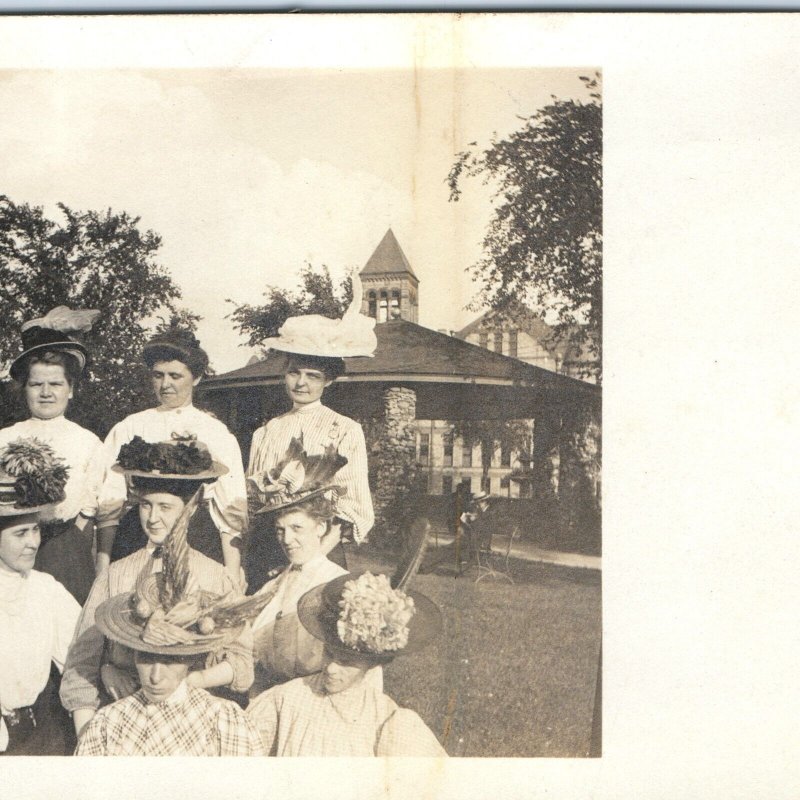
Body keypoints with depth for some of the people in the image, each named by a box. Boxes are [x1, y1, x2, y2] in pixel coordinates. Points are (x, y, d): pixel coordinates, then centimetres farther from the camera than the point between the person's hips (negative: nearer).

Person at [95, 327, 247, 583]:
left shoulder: (216, 433, 9)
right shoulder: (127, 430, 12)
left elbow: (231, 512, 4)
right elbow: (109, 503, 6)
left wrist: (232, 580, -3)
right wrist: (103, 569, -3)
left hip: (199, 543, 0)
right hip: (135, 541, 1)